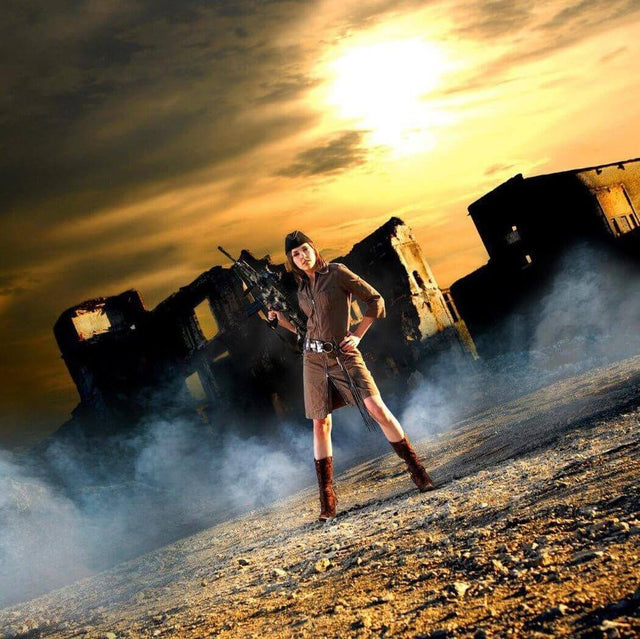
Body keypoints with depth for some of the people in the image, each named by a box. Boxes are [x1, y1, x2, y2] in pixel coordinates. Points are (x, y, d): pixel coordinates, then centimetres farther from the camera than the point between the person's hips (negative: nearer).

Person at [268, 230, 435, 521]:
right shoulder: (300, 288, 10)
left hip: (343, 354, -4)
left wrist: (357, 336, -9)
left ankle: (417, 471, -5)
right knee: (320, 423, 4)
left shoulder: (336, 272, -6)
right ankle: (327, 500, 11)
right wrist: (280, 318, 6)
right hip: (314, 357, 5)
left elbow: (375, 300, -4)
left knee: (377, 408, -17)